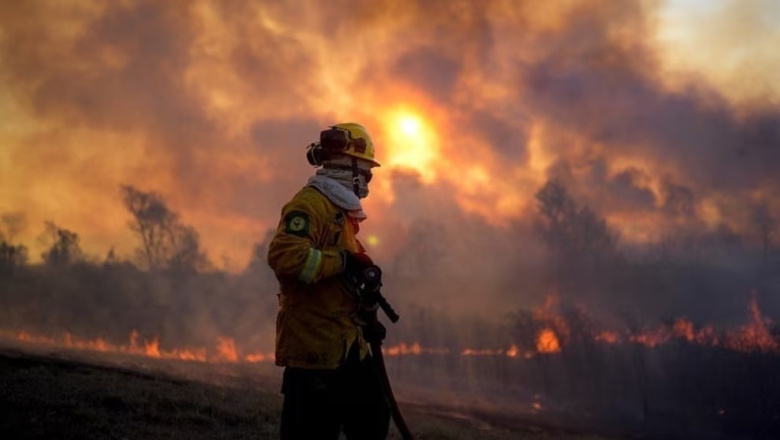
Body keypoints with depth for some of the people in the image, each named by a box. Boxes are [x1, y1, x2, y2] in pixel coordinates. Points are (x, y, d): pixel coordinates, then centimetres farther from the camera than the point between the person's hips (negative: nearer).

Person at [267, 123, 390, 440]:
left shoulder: (341, 209, 20)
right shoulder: (310, 203, -13)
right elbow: (284, 255, -30)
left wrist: (364, 321, 17)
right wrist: (343, 261, -22)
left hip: (346, 347, 11)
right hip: (314, 347, -11)